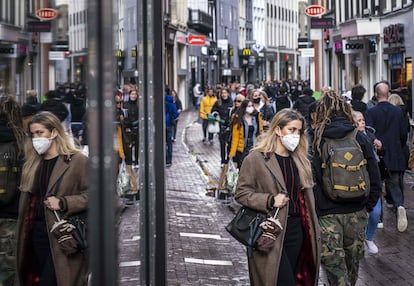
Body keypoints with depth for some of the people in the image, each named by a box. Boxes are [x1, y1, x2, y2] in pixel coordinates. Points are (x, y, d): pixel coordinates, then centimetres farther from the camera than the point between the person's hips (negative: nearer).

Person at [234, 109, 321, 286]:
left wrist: (313, 230, 12)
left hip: (296, 231, 6)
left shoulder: (300, 160, 13)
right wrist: (270, 201, -18)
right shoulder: (256, 158, -6)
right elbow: (241, 193, -6)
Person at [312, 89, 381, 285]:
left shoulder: (317, 141, -8)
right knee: (352, 263, 20)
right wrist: (368, 207, 10)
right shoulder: (360, 139, -3)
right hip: (357, 212, 3)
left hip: (327, 214, -3)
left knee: (334, 265, 2)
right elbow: (375, 180, 0)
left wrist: (312, 210, 1)